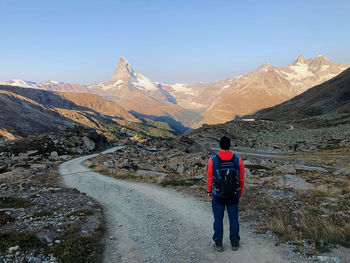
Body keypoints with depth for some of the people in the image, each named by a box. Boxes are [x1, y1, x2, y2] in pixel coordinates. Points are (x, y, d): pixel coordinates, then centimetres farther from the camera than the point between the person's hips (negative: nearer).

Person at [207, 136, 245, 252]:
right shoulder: (238, 160, -11)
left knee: (218, 219, 12)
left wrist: (209, 191, 8)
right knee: (233, 218, 16)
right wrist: (241, 192, 13)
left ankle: (218, 244, 21)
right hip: (233, 195, 1)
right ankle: (234, 243, 27)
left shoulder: (212, 160, -15)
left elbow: (209, 178, -7)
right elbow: (241, 178, -1)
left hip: (218, 194, -1)